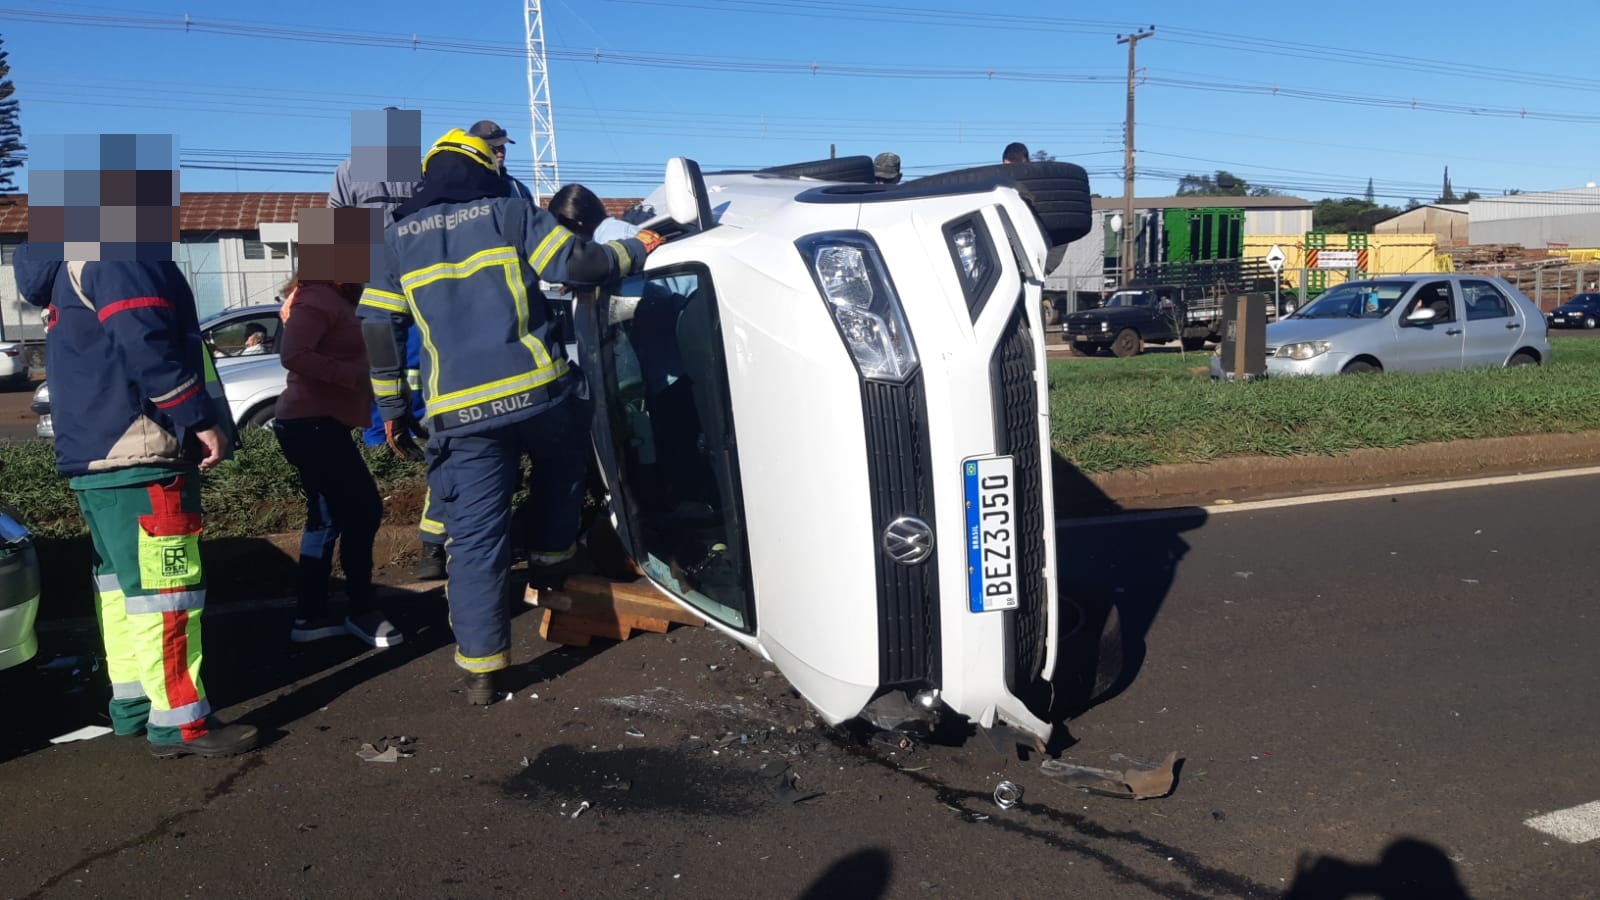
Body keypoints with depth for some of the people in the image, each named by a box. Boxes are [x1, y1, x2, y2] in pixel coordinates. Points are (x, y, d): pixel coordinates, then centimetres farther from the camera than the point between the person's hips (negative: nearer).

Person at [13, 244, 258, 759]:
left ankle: (132, 705, 25)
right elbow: (146, 347, -24)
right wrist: (201, 419, -19)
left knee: (123, 582, 16)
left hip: (98, 449, 11)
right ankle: (179, 723, -5)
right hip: (134, 451, -11)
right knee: (162, 585, -8)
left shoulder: (76, 260, 20)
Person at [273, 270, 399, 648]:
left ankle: (310, 615, 20)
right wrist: (354, 374, -26)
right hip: (312, 424, -11)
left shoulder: (333, 300, 17)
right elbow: (294, 355, -27)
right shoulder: (318, 299, -15)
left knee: (329, 517, 14)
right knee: (362, 512, -6)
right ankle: (362, 610, 5)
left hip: (320, 424, 11)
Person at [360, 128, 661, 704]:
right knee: (562, 458, 32)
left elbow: (378, 327, 13)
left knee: (476, 538, 2)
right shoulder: (509, 211, 8)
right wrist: (635, 250, 16)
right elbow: (575, 264, -2)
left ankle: (481, 667, 2)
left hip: (460, 413, 2)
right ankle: (553, 556, 37)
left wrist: (391, 405, 22)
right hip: (538, 391, -1)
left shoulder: (399, 237, 16)